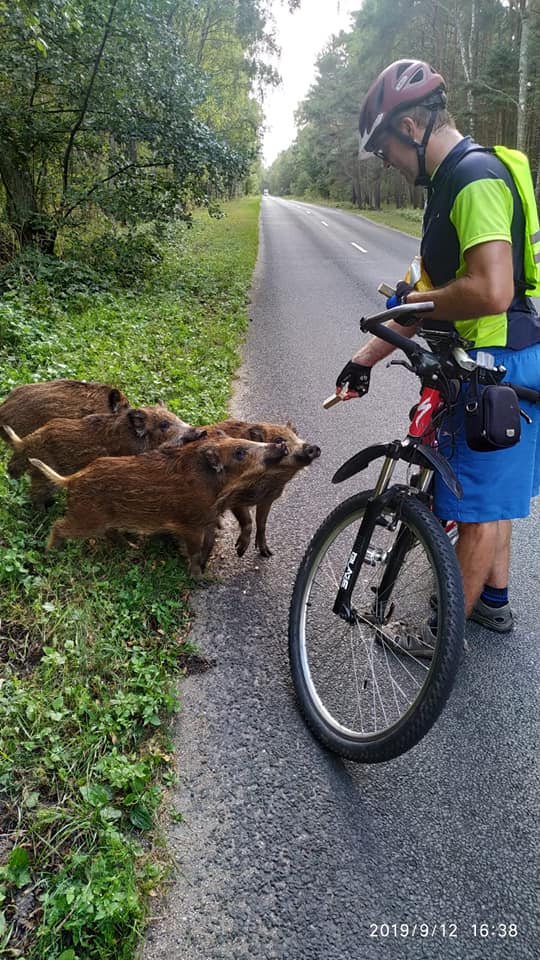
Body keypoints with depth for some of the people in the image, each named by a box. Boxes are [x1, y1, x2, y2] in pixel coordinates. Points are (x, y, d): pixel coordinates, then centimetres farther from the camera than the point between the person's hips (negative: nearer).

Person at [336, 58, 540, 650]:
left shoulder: (476, 176, -18)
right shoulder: (452, 180, 15)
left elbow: (490, 292, -31)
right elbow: (438, 292, 17)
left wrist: (415, 302, -13)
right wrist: (366, 357, 14)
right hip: (488, 365, 11)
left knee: (480, 506, 1)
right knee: (492, 496, 20)